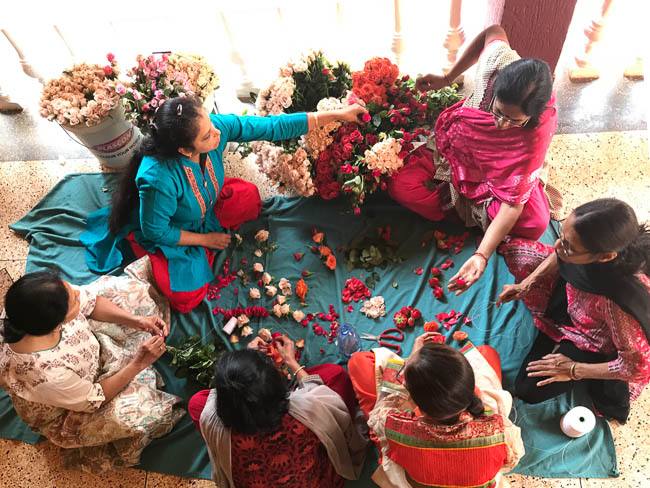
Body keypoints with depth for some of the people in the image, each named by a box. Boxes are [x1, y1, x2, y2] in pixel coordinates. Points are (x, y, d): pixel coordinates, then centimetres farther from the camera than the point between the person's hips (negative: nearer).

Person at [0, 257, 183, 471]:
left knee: (130, 288, -3)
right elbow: (94, 399, -25)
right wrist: (138, 364, -25)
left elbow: (92, 301, -11)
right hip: (68, 409, -5)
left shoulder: (36, 306, -32)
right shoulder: (45, 374, -45)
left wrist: (136, 321, -21)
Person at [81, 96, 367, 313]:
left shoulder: (217, 127, -28)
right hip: (165, 237, -5)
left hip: (204, 208, 6)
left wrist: (336, 115, -24)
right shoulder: (159, 178, -42)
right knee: (187, 296, -15)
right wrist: (205, 240, -15)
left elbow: (271, 127, -24)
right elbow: (155, 231, -26)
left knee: (249, 197, -6)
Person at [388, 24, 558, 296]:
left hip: (493, 176, -3)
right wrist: (447, 78, -2)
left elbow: (512, 204, -35)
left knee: (534, 224, -27)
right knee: (401, 186, -20)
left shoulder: (536, 137, -37)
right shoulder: (498, 58, -31)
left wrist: (481, 256, -46)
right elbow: (494, 31, -5)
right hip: (453, 146, 3)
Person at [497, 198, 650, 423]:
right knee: (516, 251, 3)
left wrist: (573, 370, -19)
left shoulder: (619, 301, -48)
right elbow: (559, 255, -6)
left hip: (592, 340, -5)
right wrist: (527, 284, -13)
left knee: (529, 390, -6)